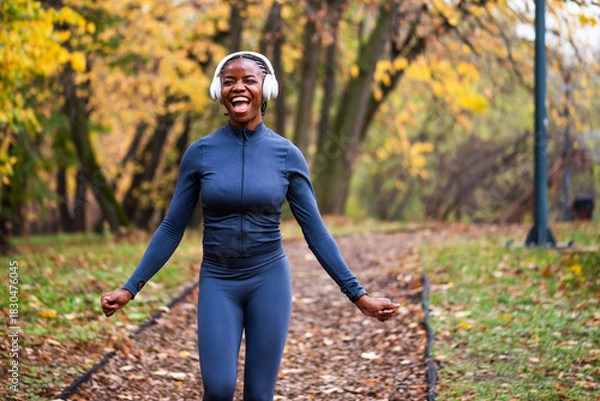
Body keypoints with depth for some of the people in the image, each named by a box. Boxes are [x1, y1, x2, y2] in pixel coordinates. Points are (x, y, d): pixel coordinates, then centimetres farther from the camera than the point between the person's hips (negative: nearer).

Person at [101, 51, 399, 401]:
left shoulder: (287, 154, -4)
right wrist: (131, 288, -4)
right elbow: (172, 229, 2)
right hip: (218, 283, 0)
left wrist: (358, 294, -4)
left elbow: (316, 232, -1)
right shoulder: (200, 152, -3)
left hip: (269, 280, 0)